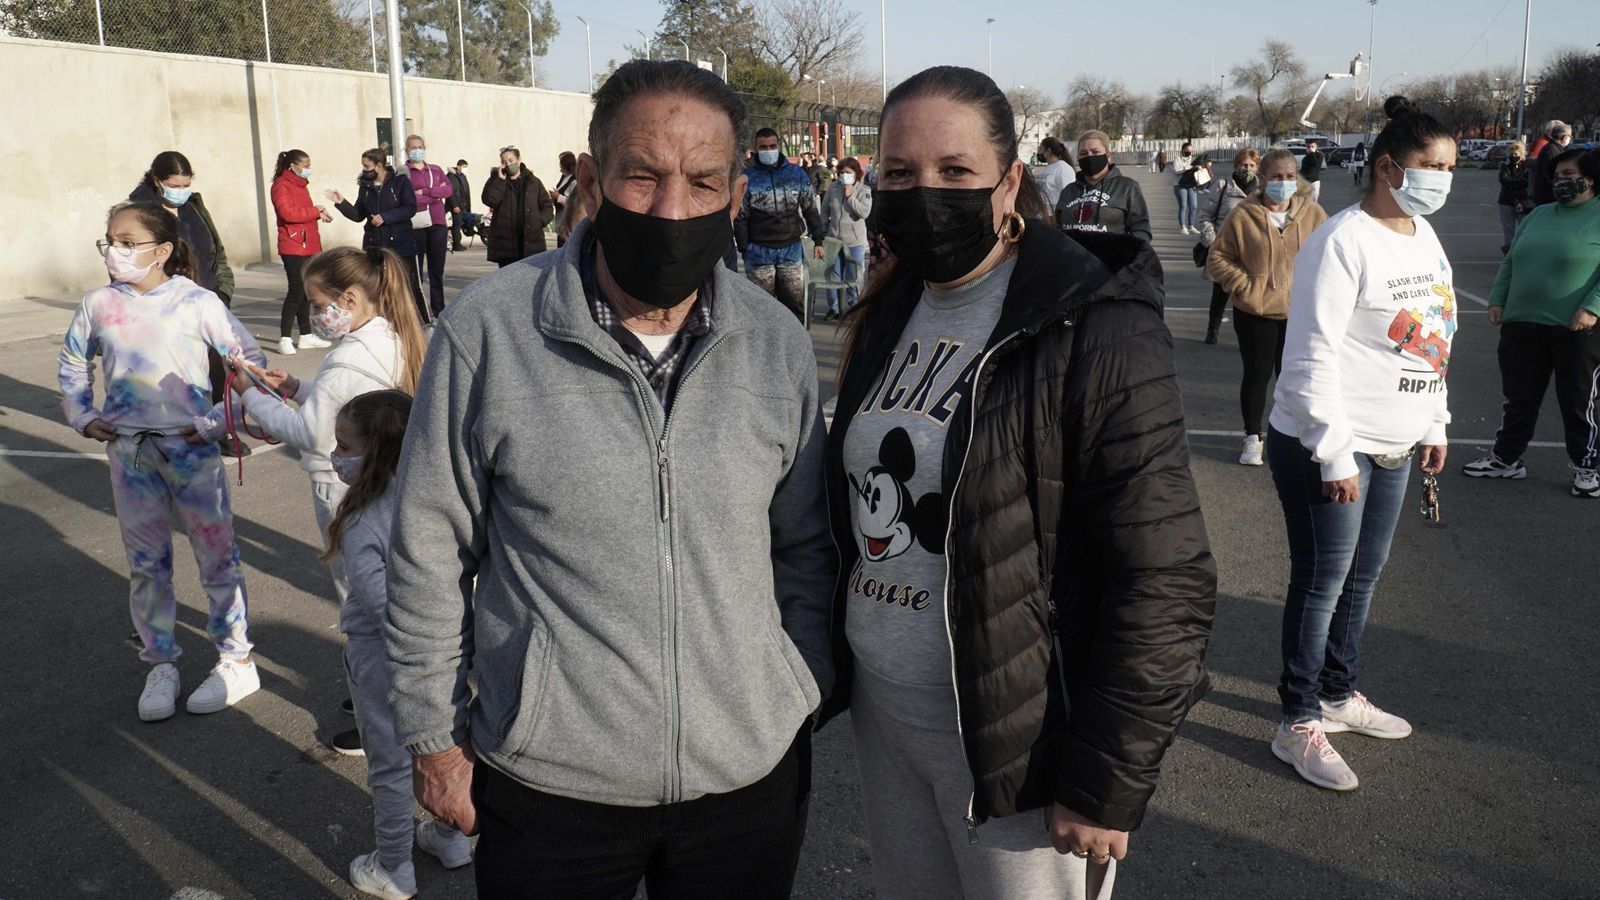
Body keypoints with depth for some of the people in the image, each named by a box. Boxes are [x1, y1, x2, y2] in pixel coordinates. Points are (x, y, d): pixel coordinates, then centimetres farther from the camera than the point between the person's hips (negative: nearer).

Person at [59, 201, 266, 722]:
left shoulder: (196, 302, -9)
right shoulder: (98, 305, 3)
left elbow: (250, 358, -4)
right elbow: (73, 362, 19)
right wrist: (82, 416, 8)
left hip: (191, 446, -4)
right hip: (129, 451, 4)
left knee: (216, 554, 5)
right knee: (145, 562, 11)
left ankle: (236, 660, 18)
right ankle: (161, 665, 25)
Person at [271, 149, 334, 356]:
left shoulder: (300, 185, 21)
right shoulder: (281, 185, -8)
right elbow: (288, 213, -21)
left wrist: (319, 213, 5)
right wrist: (315, 212, -12)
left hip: (308, 245, 9)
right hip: (293, 247, -9)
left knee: (306, 291, 11)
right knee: (297, 290, -12)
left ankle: (306, 336, 19)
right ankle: (285, 339, -8)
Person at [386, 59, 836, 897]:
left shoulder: (778, 342, -4)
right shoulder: (485, 330, -13)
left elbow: (804, 545, 7)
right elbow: (430, 552, -4)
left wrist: (805, 694, 6)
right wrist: (434, 732, 0)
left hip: (753, 769, 2)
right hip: (546, 780, -2)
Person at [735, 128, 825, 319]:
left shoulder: (797, 174, 4)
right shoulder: (748, 178, -1)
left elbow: (810, 209, 9)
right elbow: (740, 217, 0)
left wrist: (818, 239, 4)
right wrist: (744, 248, -5)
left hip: (791, 249, 1)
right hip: (759, 252, -1)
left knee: (795, 303, 6)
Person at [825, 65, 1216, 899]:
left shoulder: (1095, 334, -17)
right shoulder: (890, 315, 5)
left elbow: (1164, 579, -18)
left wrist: (1107, 782, -16)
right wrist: (829, 663, 14)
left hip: (1015, 738, -6)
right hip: (881, 712, 7)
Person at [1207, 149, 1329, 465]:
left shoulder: (1313, 213, 0)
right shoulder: (1244, 216, -7)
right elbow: (1217, 258, -3)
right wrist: (1244, 286, -11)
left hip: (1299, 313, 2)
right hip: (1255, 313, -2)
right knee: (1256, 375, 7)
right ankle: (1253, 439, 21)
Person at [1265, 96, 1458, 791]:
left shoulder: (1423, 235, 11)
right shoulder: (1343, 243, -17)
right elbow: (1312, 356, -21)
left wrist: (1434, 425, 19)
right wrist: (1336, 456, -21)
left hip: (1393, 446, 9)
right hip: (1327, 447, -8)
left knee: (1363, 575, 17)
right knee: (1322, 582, -1)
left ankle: (1338, 692, 34)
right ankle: (1300, 725, 12)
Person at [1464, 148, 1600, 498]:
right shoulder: (1538, 215, 13)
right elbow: (1510, 263, 18)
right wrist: (1497, 300, 9)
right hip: (1522, 324, 5)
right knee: (1519, 397, 13)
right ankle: (1506, 458, 24)